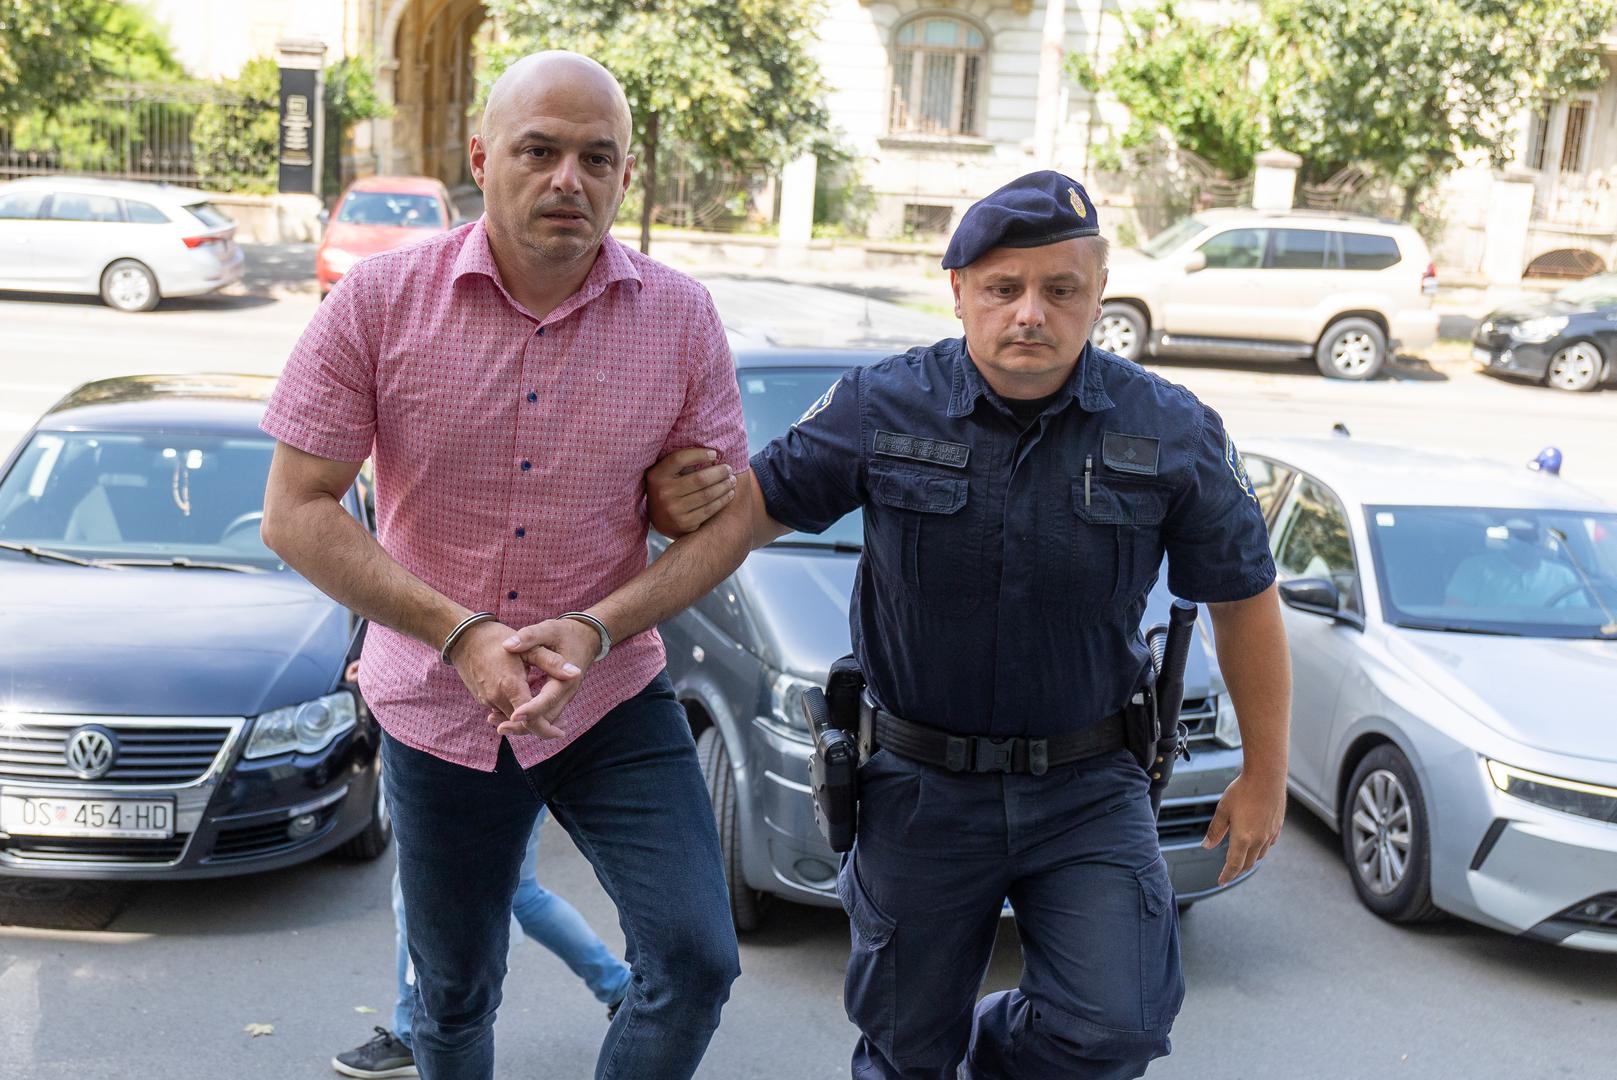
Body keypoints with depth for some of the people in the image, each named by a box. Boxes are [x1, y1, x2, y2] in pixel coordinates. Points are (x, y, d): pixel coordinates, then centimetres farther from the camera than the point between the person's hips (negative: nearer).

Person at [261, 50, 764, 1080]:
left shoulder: (681, 317, -8)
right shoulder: (382, 300, -11)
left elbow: (725, 514, -4)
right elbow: (297, 512, -10)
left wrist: (597, 629, -20)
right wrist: (463, 634, -20)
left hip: (615, 700, 0)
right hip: (440, 712, 0)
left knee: (696, 963, -8)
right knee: (455, 997, 17)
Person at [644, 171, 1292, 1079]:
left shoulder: (1173, 433, -8)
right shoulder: (882, 407, -8)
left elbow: (1245, 597, 2)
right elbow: (768, 503, 3)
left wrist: (1265, 776, 5)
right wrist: (712, 489, -22)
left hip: (1087, 790, 0)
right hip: (921, 787, 0)